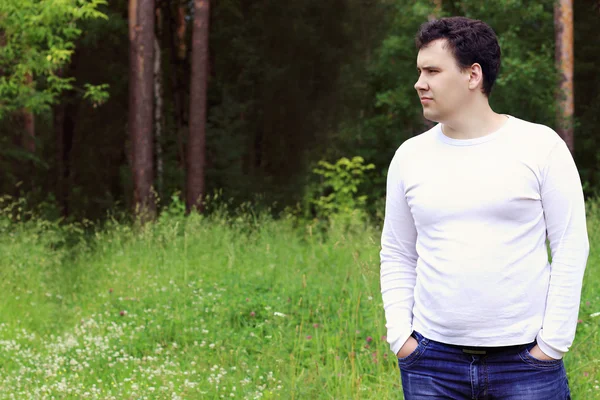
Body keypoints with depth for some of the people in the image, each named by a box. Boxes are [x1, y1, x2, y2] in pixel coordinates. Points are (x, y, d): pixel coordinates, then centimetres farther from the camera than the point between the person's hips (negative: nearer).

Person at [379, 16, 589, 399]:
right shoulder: (410, 156, 7)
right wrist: (399, 335, 1)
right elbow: (397, 255, 12)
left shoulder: (541, 146, -2)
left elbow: (571, 248, -2)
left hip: (525, 359, -2)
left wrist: (553, 343, -7)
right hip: (432, 361, 3)